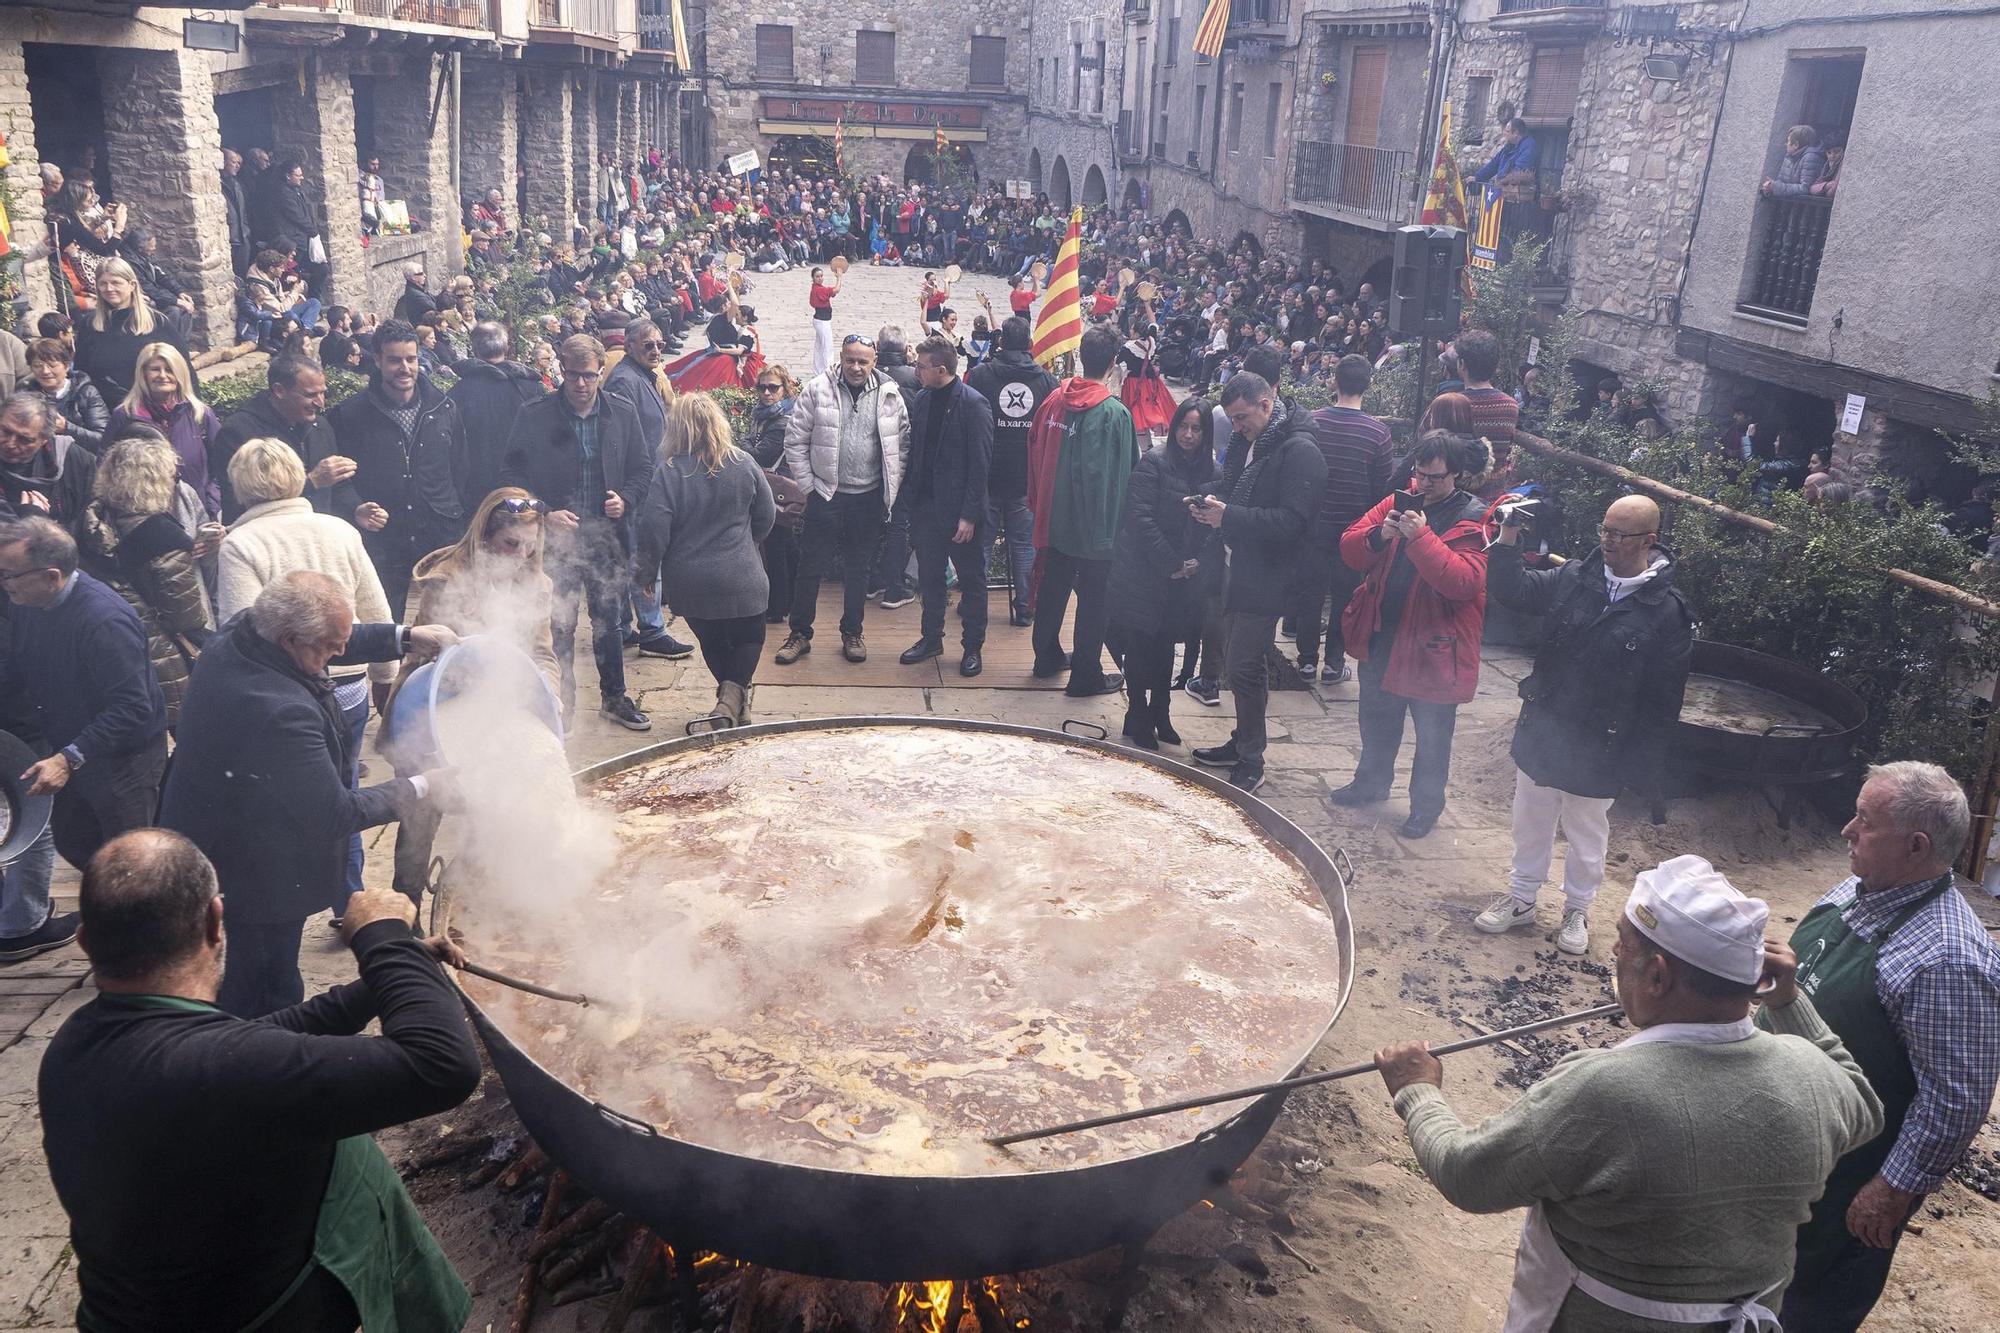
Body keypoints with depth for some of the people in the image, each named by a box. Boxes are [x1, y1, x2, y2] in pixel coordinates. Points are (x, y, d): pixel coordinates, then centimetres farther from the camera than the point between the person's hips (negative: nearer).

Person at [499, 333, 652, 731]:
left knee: (610, 622, 13)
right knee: (560, 626, 3)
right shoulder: (535, 416, -5)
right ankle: (561, 703, 17)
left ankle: (614, 698, 28)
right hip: (556, 538, -2)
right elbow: (512, 474, -3)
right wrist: (545, 514, -14)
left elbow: (642, 467, 11)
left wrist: (626, 499, -7)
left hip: (608, 537, 3)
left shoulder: (623, 413, 3)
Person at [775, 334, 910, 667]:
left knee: (858, 569, 13)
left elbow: (902, 445, 6)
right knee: (811, 567, 4)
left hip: (868, 498, 2)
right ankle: (800, 633, 17)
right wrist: (808, 485, -5)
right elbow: (795, 440, -2)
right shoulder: (817, 389, -5)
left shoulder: (890, 395, 0)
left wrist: (890, 490, 2)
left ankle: (852, 633, 27)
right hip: (825, 494, -1)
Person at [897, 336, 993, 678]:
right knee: (930, 577, 15)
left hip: (960, 511, -6)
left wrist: (969, 515, -17)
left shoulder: (973, 404, -14)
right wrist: (908, 500, 4)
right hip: (926, 506, 6)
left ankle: (973, 646, 19)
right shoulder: (921, 400, 5)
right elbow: (914, 453, 10)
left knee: (971, 580, 8)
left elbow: (980, 464, -15)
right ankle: (931, 638, 29)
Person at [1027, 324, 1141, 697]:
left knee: (1052, 590, 20)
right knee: (1094, 600, 7)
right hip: (1096, 526, -6)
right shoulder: (1113, 413, -20)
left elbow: (1036, 453, 7)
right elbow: (1124, 476, -17)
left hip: (1055, 519, 6)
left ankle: (1047, 657, 35)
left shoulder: (1055, 400, -2)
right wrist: (1114, 523, -6)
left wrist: (1039, 502, 18)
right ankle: (1086, 676, 15)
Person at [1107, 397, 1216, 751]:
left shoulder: (1209, 473, 6)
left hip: (1183, 579, 5)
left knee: (1165, 646, 12)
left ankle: (1159, 715, 23)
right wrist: (1172, 564, -15)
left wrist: (1199, 560, -9)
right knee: (1140, 646, 1)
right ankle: (1139, 719, 12)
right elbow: (1140, 519, -15)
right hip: (1145, 573, -5)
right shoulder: (1152, 464, -9)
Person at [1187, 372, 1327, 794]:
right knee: (1236, 660, 16)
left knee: (1245, 666, -5)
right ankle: (1242, 742, 31)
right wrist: (1212, 504, 2)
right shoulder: (1246, 442, 11)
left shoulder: (1301, 453, -16)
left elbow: (1291, 522, -24)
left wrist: (1229, 516, -24)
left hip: (1264, 579, -9)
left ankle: (1250, 762, 8)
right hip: (1236, 569, 9)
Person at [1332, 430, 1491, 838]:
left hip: (1432, 648, -5)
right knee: (1377, 721, 24)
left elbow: (1463, 582, -29)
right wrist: (1379, 535, -22)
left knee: (1431, 735, 10)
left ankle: (1427, 804, 27)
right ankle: (1371, 781, 44)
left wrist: (1421, 536, -34)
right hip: (1381, 637, 6)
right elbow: (1349, 548, -2)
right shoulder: (1400, 501, 1)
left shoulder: (1473, 523, -15)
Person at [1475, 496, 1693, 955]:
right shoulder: (1573, 578, -4)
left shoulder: (1668, 612, -14)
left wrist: (1639, 769, -12)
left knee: (1586, 838, 17)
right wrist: (1508, 537, -15)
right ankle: (1521, 899, 37)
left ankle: (1578, 909, 38)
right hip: (1540, 736, 3)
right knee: (1530, 825, 19)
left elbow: (1663, 701, -12)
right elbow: (1513, 590, -1)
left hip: (1597, 753, -3)